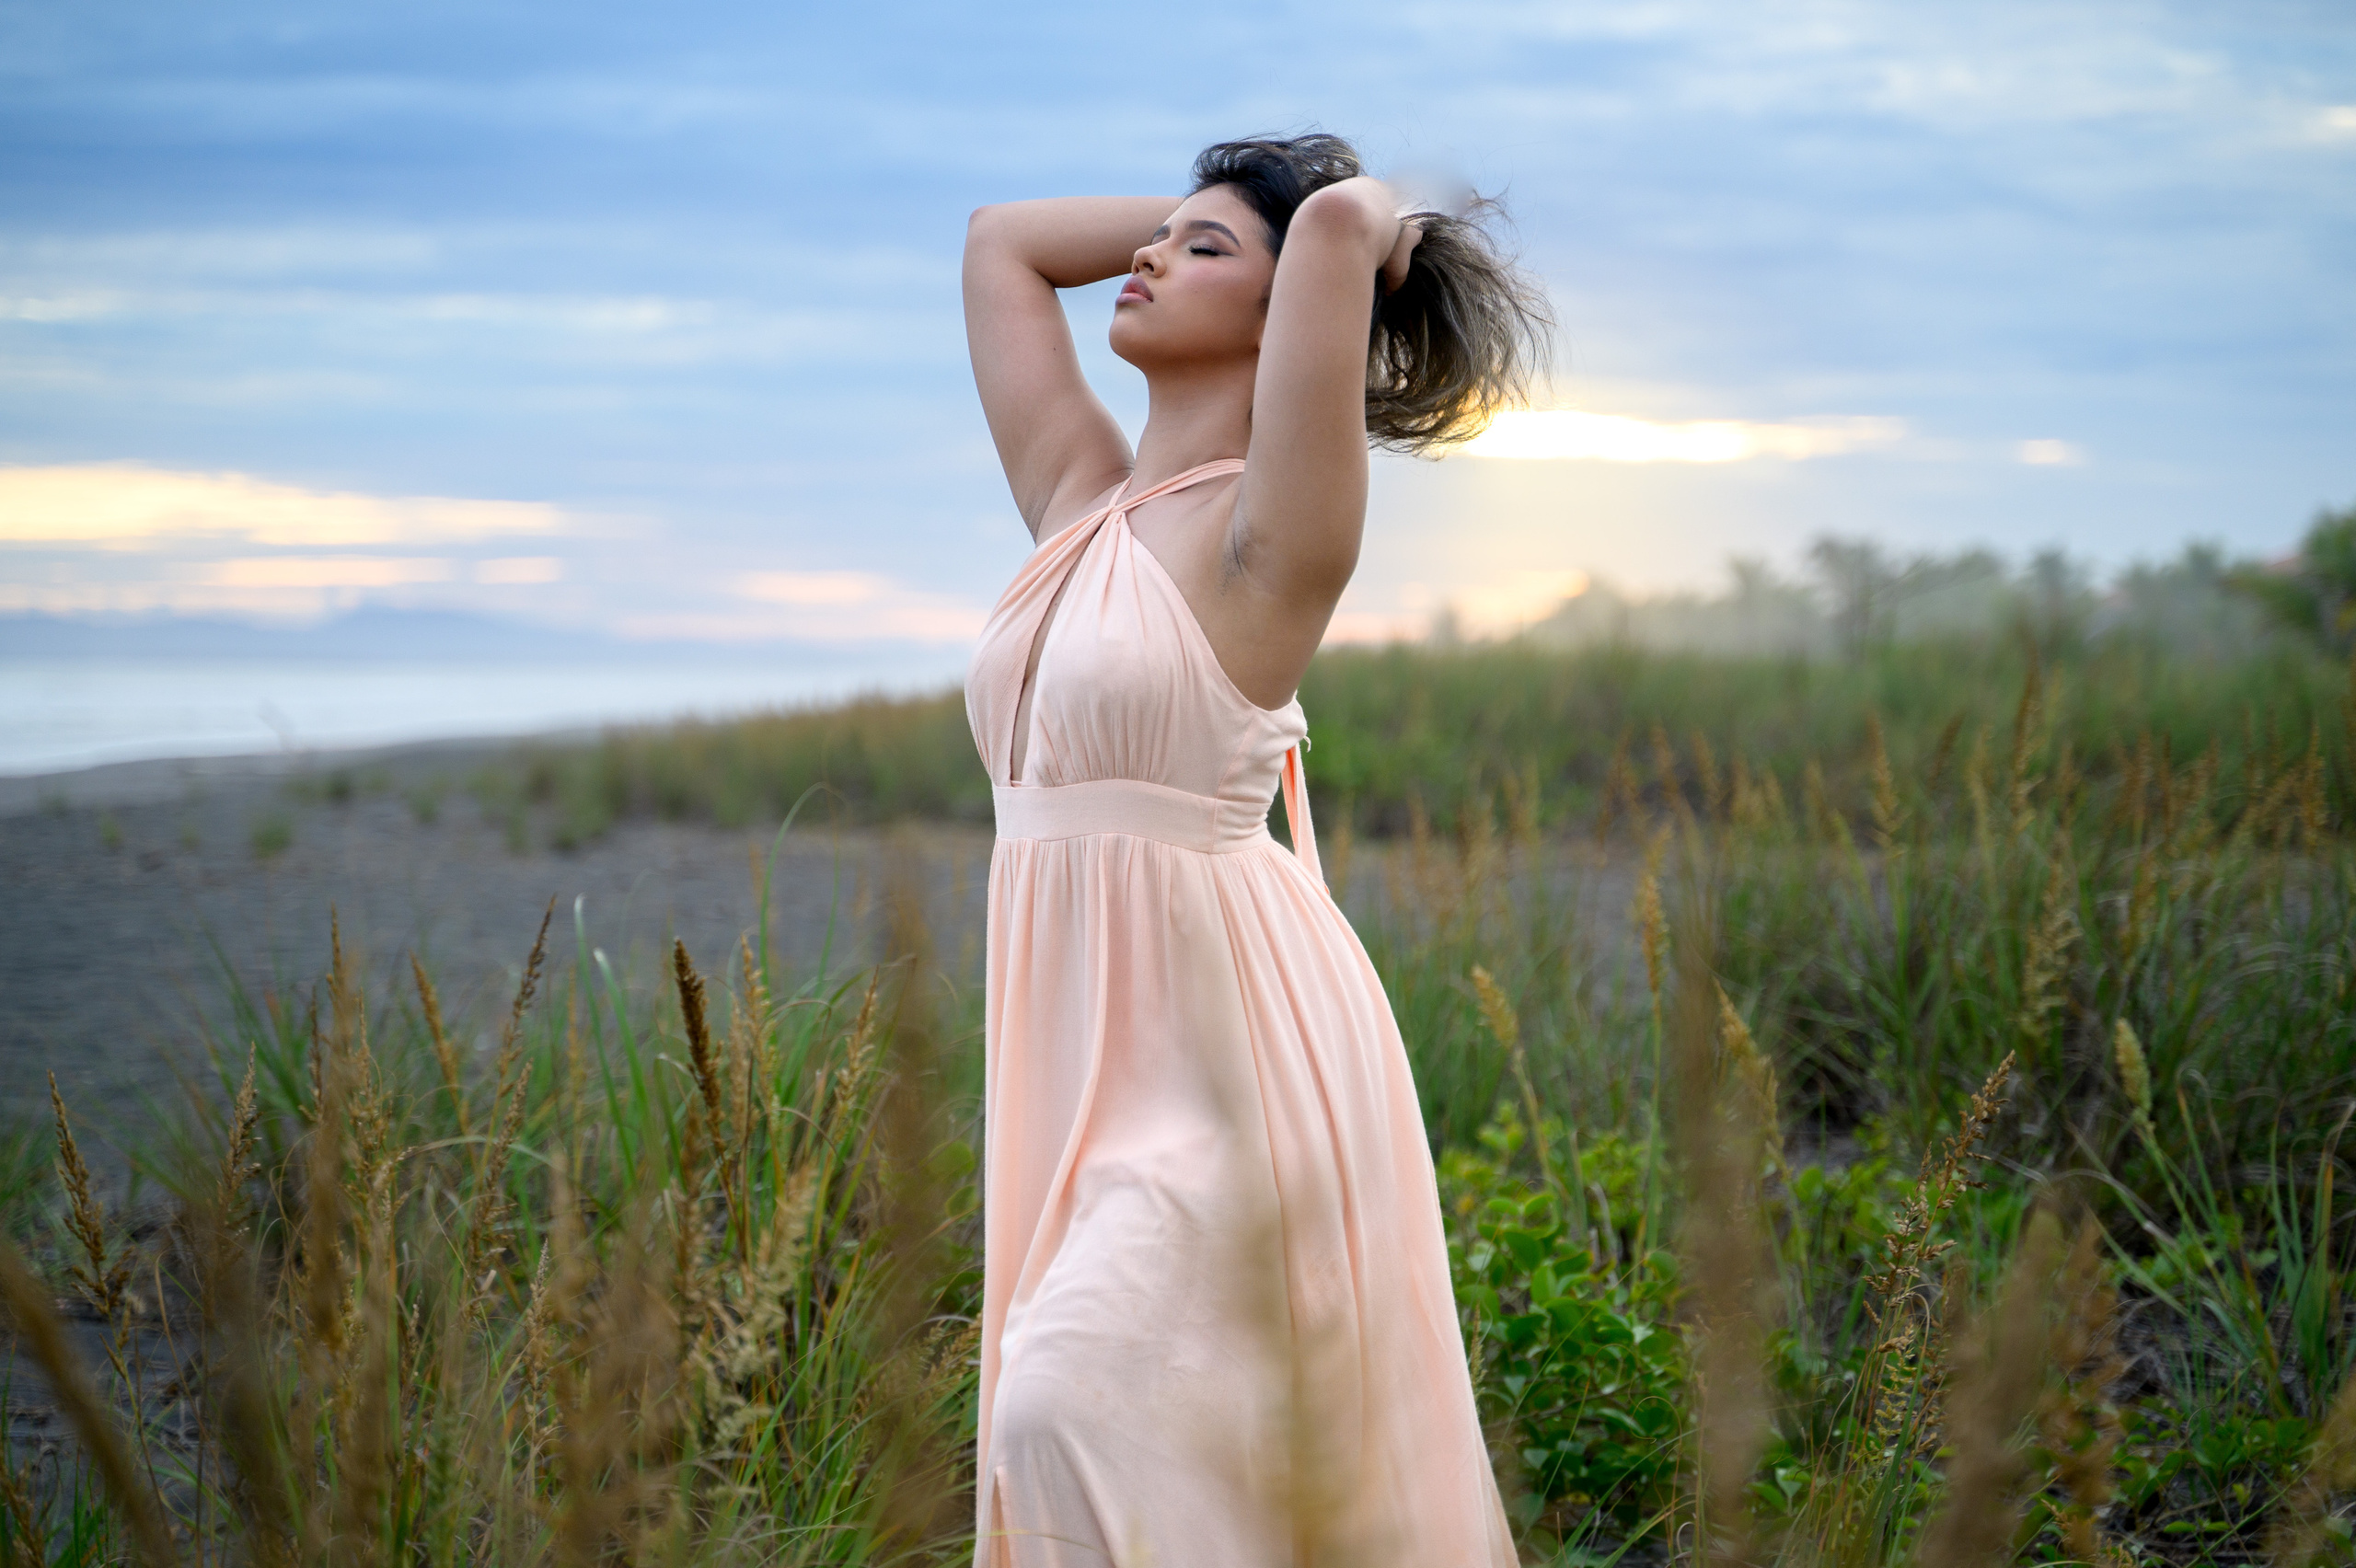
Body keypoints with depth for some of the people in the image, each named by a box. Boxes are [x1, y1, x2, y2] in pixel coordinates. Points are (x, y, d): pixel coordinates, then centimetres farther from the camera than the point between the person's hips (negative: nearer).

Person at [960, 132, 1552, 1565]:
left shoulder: (1267, 530, -9)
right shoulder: (1083, 502, 11)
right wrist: (1195, 209, 19)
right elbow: (1002, 241, 22)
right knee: (1063, 1443, 8)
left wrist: (1366, 220, 0)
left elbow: (1342, 222, -22)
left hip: (1239, 1061, -7)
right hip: (1086, 1057, 7)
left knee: (1078, 1414, -19)